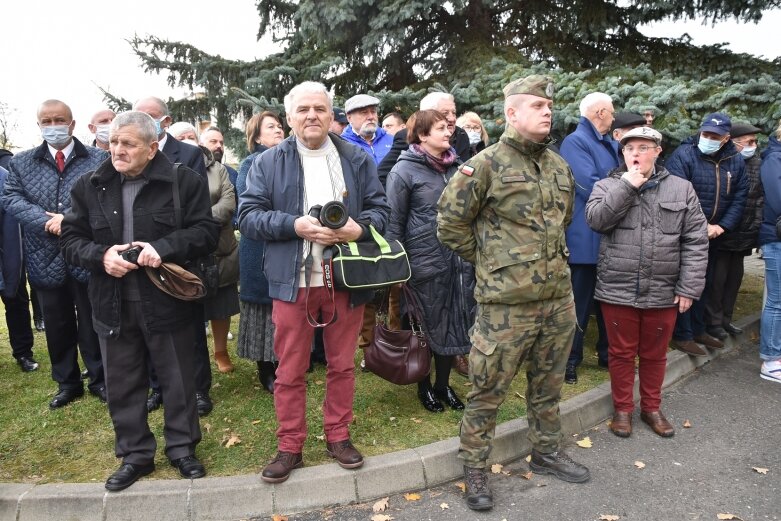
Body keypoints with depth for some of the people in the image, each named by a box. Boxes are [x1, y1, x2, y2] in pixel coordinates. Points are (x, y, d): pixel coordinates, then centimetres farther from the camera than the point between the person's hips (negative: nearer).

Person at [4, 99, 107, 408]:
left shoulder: (99, 159, 0)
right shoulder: (21, 163, 9)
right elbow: (11, 200, -1)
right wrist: (48, 222, -16)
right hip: (46, 258, 3)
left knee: (93, 323, 9)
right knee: (57, 325, 14)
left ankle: (100, 379, 25)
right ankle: (67, 383, 29)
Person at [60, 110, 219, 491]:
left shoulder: (183, 181, -5)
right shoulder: (90, 186, 5)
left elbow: (206, 230, -8)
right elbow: (71, 238, 7)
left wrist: (164, 247, -23)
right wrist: (100, 255, -14)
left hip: (166, 301, -3)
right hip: (113, 305, 3)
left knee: (178, 381, 10)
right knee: (122, 384, 14)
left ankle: (182, 448, 30)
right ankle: (135, 454, 32)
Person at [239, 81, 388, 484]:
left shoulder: (357, 159, 8)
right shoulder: (268, 162, 3)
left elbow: (379, 208, 6)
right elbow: (248, 215, -3)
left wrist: (359, 228, -16)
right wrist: (296, 226, -18)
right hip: (293, 281, -1)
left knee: (342, 364, 13)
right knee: (290, 370, 8)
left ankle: (338, 436, 31)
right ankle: (290, 447, 24)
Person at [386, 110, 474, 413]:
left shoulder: (455, 167, 10)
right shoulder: (404, 170, -7)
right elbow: (394, 222, -8)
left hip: (459, 260, 5)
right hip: (425, 261, -5)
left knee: (455, 323, 10)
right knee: (428, 325, 8)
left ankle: (443, 384, 28)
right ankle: (424, 387, 27)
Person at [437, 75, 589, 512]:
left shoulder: (559, 165, 11)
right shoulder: (487, 164, -10)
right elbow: (450, 221, -8)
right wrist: (489, 259, -1)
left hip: (559, 297, 7)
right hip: (506, 301, -6)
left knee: (549, 385, 21)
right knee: (488, 391, 5)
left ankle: (547, 453, 41)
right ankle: (475, 468, 23)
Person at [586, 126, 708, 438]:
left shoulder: (682, 189, 4)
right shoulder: (607, 186, 3)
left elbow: (696, 241, 1)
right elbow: (595, 219, -15)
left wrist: (689, 287, -5)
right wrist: (627, 186, -15)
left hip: (663, 293, 1)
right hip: (618, 291, -1)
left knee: (655, 354, 15)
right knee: (621, 353, 10)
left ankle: (651, 408, 34)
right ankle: (622, 409, 27)